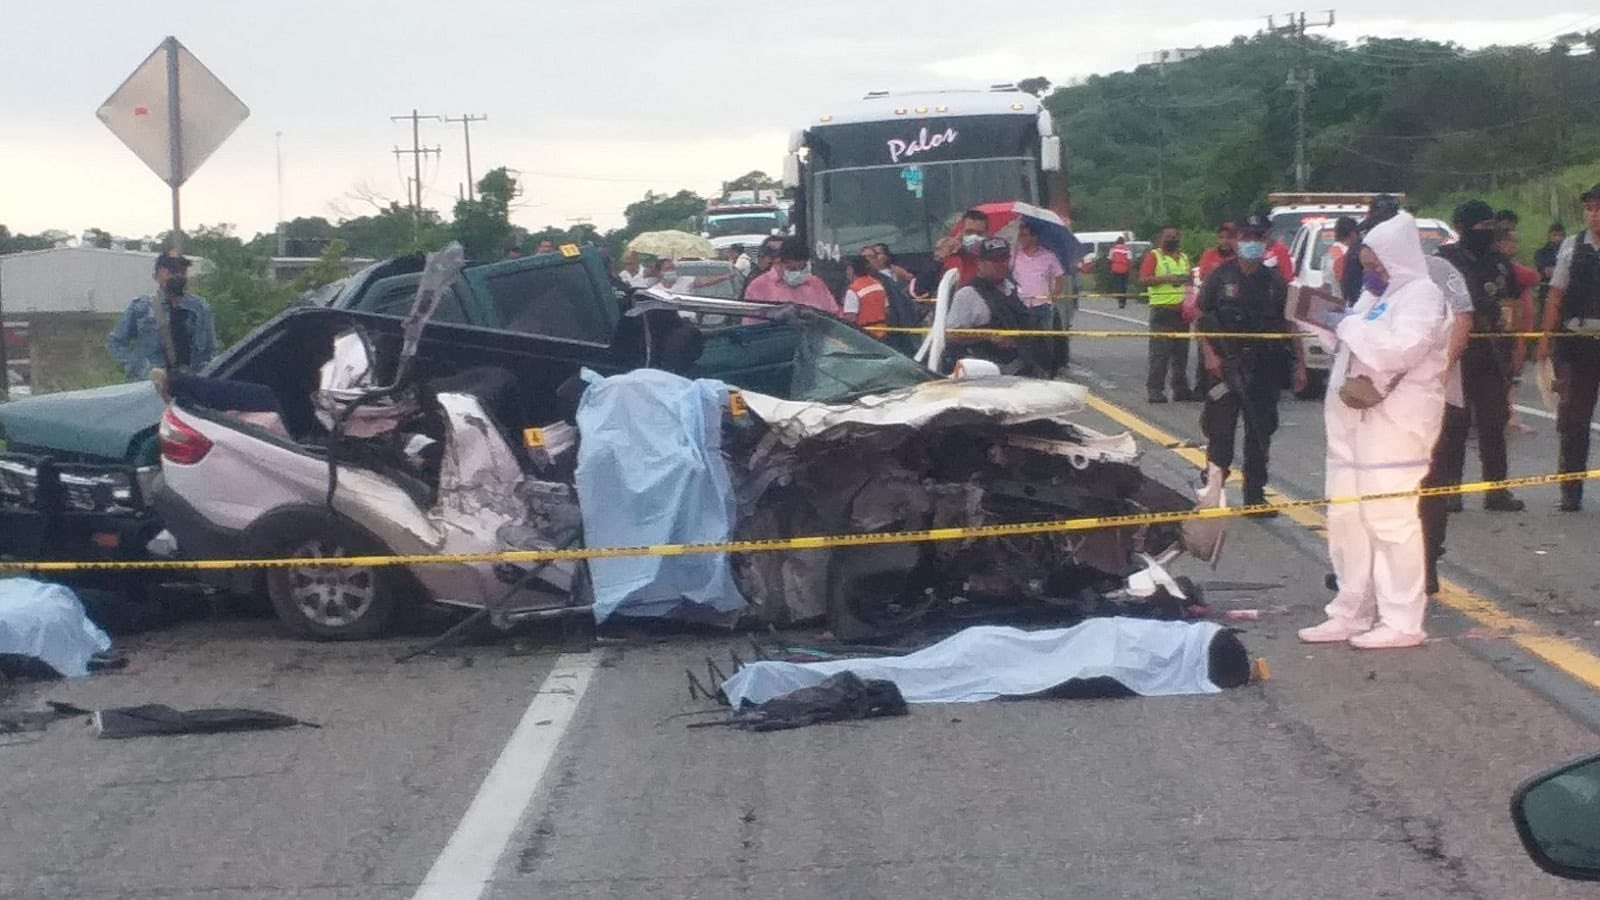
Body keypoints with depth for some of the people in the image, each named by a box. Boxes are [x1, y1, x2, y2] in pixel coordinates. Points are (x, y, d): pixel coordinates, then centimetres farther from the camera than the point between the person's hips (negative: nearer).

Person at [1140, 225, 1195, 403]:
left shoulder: (1184, 257, 20)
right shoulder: (1154, 256, 0)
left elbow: (1189, 280, 28)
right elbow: (1144, 279, -10)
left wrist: (1187, 280, 5)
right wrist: (1167, 278, -18)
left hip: (1182, 310, 6)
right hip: (1162, 310, -6)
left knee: (1181, 353, 9)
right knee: (1160, 353, -10)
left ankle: (1181, 389, 14)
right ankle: (1155, 390, -9)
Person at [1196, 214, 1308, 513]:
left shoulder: (1275, 282, 9)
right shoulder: (1220, 276, 0)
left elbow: (1290, 326, 11)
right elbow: (1199, 320, 0)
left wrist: (1299, 365, 3)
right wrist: (1209, 354, -13)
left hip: (1264, 371, 3)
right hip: (1226, 366, -3)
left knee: (1260, 434, 9)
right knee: (1220, 433, -5)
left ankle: (1255, 495, 18)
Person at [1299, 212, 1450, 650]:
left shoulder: (1421, 295, -6)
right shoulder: (1373, 297, 21)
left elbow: (1402, 349, -21)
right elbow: (1349, 351, 15)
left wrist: (1352, 327, -8)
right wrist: (1352, 383, -6)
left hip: (1394, 426, -9)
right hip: (1354, 424, 9)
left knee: (1391, 522, -9)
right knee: (1347, 519, 10)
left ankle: (1401, 622, -4)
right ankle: (1352, 613, 18)